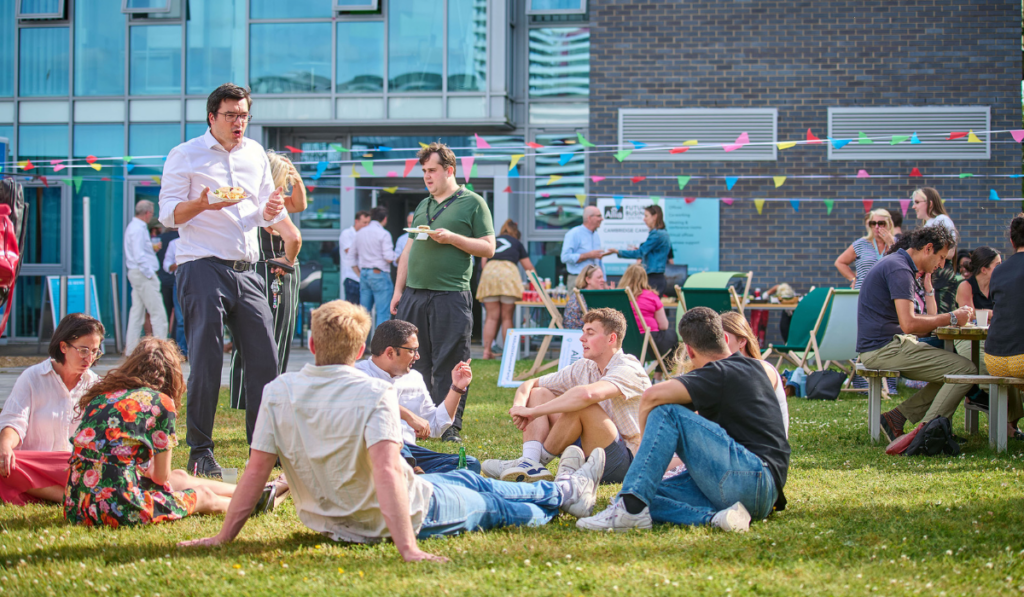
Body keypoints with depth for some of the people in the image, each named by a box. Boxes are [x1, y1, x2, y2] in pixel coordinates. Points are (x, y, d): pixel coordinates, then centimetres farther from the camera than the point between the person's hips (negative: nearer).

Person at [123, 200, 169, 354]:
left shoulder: (133, 227, 18)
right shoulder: (138, 229, -14)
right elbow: (139, 256, -21)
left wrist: (153, 249, 13)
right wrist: (150, 274, -20)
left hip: (136, 273, 11)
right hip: (143, 273, -11)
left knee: (137, 313, 10)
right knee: (158, 313, -10)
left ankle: (130, 349, 10)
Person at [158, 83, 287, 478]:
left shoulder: (256, 154, 17)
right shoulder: (186, 156, 2)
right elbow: (168, 213, -3)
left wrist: (271, 210, -1)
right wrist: (201, 204, -23)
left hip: (246, 270, 5)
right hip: (202, 267, -5)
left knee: (265, 358, -1)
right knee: (206, 361, -8)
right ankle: (200, 451, 0)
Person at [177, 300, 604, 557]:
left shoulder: (279, 392, -13)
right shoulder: (374, 395, -25)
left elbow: (257, 468, -13)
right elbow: (386, 468, -35)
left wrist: (224, 537, -7)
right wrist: (407, 547, -38)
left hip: (326, 520, 6)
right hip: (395, 517, -6)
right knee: (493, 504, 24)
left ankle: (561, 491, 51)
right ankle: (569, 493, 52)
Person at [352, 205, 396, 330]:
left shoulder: (360, 233, 11)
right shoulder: (384, 234, -9)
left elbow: (351, 254, 17)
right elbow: (389, 258, -15)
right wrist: (392, 253, 7)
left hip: (364, 274, 7)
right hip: (380, 275, -7)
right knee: (383, 314, -5)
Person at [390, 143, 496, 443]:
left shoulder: (472, 203, 3)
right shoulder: (422, 206, 20)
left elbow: (488, 248, -2)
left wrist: (452, 238, -13)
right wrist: (398, 290, 14)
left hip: (451, 296, -6)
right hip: (414, 295, 6)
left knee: (449, 365, -5)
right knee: (415, 363, 5)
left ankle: (450, 427, -1)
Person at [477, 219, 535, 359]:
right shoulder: (517, 243, 21)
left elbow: (484, 263, 22)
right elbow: (529, 267, 26)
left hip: (488, 274, 2)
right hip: (508, 272, -2)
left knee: (492, 316, 3)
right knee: (507, 317, 3)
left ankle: (486, 350, -5)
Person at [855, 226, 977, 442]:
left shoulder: (894, 263, 20)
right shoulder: (899, 269, -14)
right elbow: (908, 324, -23)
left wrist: (947, 319, 14)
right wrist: (951, 318, -10)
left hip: (877, 348, 11)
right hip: (885, 349, -11)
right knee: (965, 370, -13)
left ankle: (896, 417, 5)